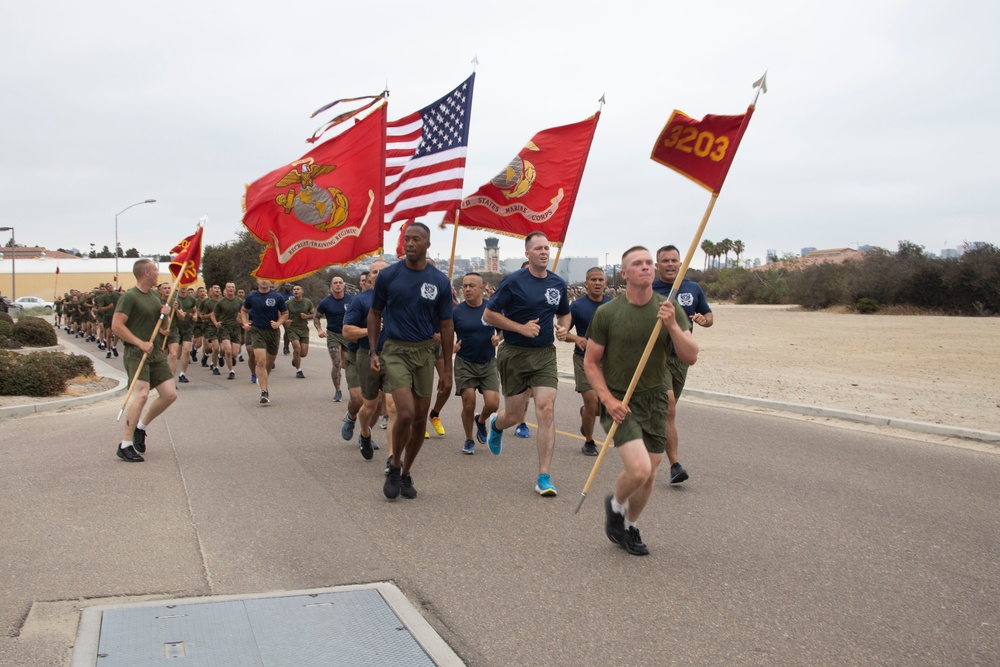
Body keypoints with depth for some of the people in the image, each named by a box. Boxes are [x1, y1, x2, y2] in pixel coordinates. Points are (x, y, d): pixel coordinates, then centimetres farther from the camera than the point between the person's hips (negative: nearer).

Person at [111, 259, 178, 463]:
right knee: (141, 394, -23)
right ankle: (125, 445, -17)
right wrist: (140, 343, -20)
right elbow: (116, 325, -16)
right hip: (136, 352, -8)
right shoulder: (129, 297, -9)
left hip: (155, 351, 8)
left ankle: (141, 426, 23)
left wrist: (166, 314, 2)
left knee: (170, 394, 1)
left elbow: (163, 326, 24)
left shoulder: (155, 295, 16)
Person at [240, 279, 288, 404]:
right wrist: (245, 323, 0)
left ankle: (262, 378, 46)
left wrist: (278, 323, -11)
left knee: (270, 360, 16)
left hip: (273, 331, 2)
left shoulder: (277, 297, -3)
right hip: (257, 331, -2)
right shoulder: (251, 297, 0)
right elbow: (244, 310, 16)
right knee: (260, 361, -15)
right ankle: (264, 392, -13)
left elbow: (285, 313, 7)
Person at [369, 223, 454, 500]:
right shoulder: (388, 276, -2)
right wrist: (373, 351, -2)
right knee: (405, 414, -17)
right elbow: (375, 313, 8)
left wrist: (447, 368, 5)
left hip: (425, 352, 3)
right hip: (395, 351, -2)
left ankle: (406, 474, 24)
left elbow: (446, 325, 6)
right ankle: (394, 468, 7)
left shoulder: (440, 281, 0)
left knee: (420, 418, 6)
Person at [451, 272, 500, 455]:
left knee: (492, 404, -8)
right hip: (465, 364, -1)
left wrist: (498, 338, -11)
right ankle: (469, 441, 20)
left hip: (488, 363, 1)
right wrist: (451, 347, -21)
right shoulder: (457, 311, -5)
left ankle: (481, 420, 28)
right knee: (469, 405, -3)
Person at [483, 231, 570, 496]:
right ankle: (496, 424, 46)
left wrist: (563, 328, 1)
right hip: (514, 355, -3)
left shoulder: (558, 284, 7)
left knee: (546, 410, -11)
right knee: (514, 415, 6)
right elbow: (489, 315, -7)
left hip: (545, 355, 3)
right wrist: (521, 327, -15)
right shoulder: (514, 281, -8)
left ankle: (544, 477, -5)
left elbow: (564, 313, 24)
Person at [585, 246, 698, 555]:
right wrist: (608, 400, -14)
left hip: (655, 401, 4)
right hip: (619, 402, -3)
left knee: (649, 475, 10)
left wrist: (672, 326, -24)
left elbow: (691, 357, -8)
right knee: (639, 468, -20)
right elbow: (591, 362, -2)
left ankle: (629, 527, 36)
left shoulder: (670, 310, -2)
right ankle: (614, 503, 13)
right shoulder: (607, 313, -8)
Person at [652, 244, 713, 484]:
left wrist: (703, 319, -6)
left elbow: (709, 316, 17)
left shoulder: (693, 289, 9)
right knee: (668, 409, -16)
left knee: (667, 410, 13)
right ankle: (675, 465, -15)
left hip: (681, 356, 5)